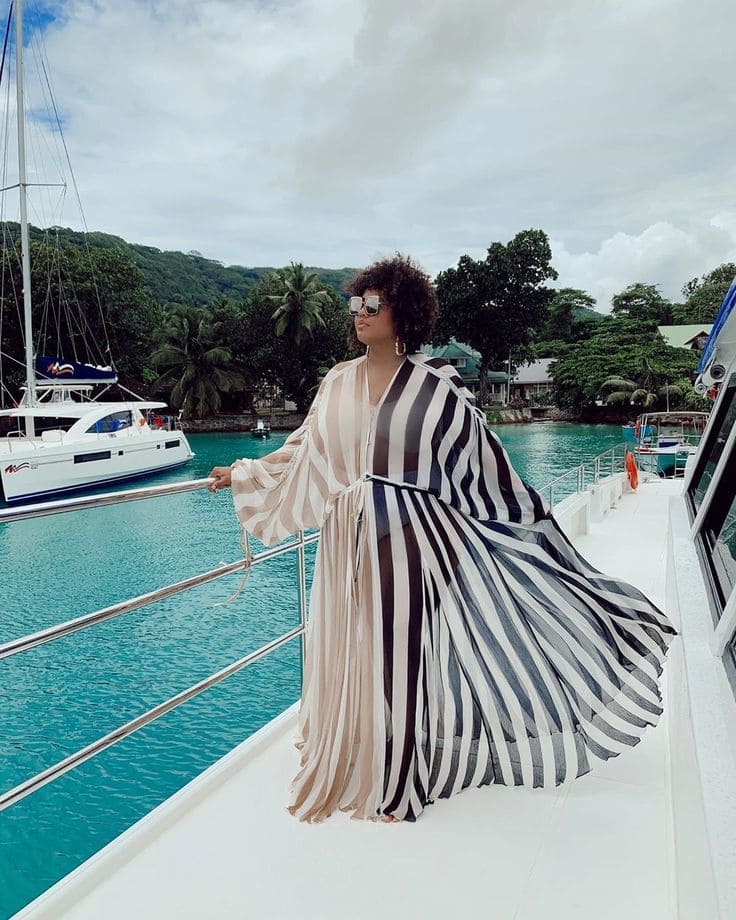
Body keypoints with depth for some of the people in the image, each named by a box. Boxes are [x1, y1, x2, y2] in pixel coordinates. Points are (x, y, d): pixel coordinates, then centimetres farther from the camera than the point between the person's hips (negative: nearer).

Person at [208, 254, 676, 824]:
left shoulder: (433, 383, -5)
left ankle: (397, 780, 25)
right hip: (352, 540, 4)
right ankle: (355, 767, 35)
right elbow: (304, 454, 17)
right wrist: (242, 475, 21)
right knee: (354, 653, 13)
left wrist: (529, 516, 2)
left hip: (414, 537, -4)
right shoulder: (338, 383, 7)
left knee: (403, 648, 5)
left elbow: (481, 455, -1)